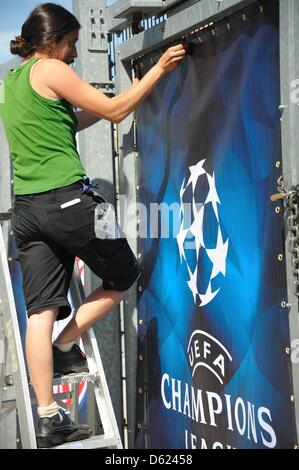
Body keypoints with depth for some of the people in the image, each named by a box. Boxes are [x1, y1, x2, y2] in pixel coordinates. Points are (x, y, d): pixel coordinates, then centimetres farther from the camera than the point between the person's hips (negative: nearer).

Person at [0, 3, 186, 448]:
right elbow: (114, 112, -3)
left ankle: (48, 418, 0)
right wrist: (159, 69, 3)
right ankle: (65, 347, 13)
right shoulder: (49, 70, -4)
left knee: (41, 313, 2)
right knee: (123, 277, 13)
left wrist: (109, 103, 25)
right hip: (68, 199, -8)